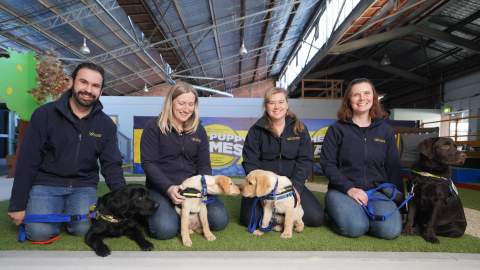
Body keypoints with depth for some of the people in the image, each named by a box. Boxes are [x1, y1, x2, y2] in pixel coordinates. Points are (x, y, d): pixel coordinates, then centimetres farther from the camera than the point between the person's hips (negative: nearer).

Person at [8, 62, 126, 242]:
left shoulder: (106, 124, -2)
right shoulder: (44, 114, -8)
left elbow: (112, 165, -2)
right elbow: (27, 162, -6)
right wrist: (18, 205, -6)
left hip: (84, 185, 2)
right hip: (46, 182, -1)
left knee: (84, 229, -20)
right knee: (40, 232, -22)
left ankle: (67, 211, 13)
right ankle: (56, 210, 12)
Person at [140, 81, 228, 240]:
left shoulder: (199, 130, 9)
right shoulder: (154, 127, -3)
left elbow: (204, 165, 6)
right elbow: (149, 163, -10)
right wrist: (168, 188, -24)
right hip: (161, 188, -3)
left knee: (220, 220, -17)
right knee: (165, 229, -28)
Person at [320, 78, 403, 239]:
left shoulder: (385, 129, 11)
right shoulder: (337, 129, 2)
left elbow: (393, 166, 12)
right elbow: (327, 163, -4)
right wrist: (349, 188, -16)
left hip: (376, 190, 3)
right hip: (342, 190, -2)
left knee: (391, 230, -24)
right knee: (355, 228, -28)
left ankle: (360, 213, 4)